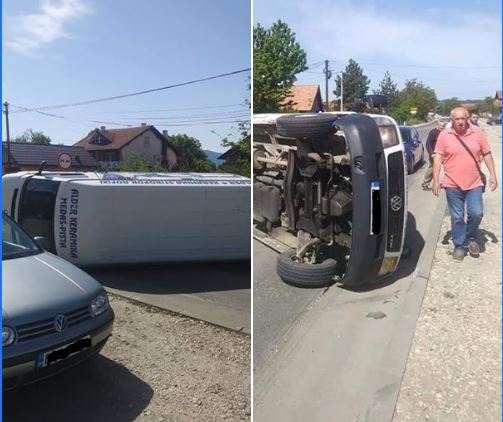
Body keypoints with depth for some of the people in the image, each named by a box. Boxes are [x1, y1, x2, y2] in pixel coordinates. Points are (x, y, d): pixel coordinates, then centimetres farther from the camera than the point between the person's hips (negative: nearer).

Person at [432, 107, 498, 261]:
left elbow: (487, 154, 7)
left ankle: (471, 238, 25)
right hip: (453, 185, -1)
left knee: (476, 213, -2)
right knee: (457, 218, 5)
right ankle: (459, 246, 20)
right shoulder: (444, 135, -5)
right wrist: (436, 180, -10)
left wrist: (493, 175, 3)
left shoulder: (477, 133, 1)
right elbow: (438, 157, -5)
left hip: (474, 184, 1)